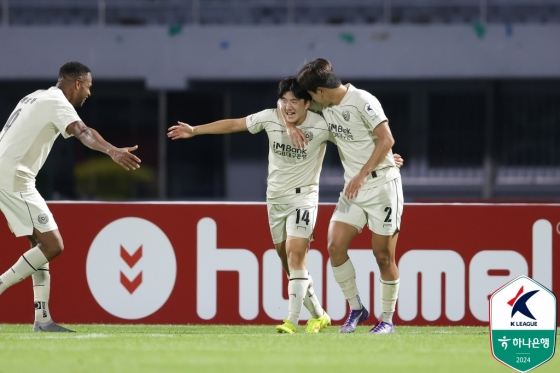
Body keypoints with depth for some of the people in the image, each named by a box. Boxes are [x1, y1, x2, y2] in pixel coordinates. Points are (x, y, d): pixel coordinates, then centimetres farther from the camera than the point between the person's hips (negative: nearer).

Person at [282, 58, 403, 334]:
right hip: (353, 188, 7)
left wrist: (362, 175, -24)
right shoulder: (325, 105, 6)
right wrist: (291, 126, -1)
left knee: (384, 256, -2)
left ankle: (387, 319, 10)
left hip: (382, 184, -7)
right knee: (335, 246, -7)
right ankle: (356, 309, 7)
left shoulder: (362, 102, -16)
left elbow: (386, 139, -20)